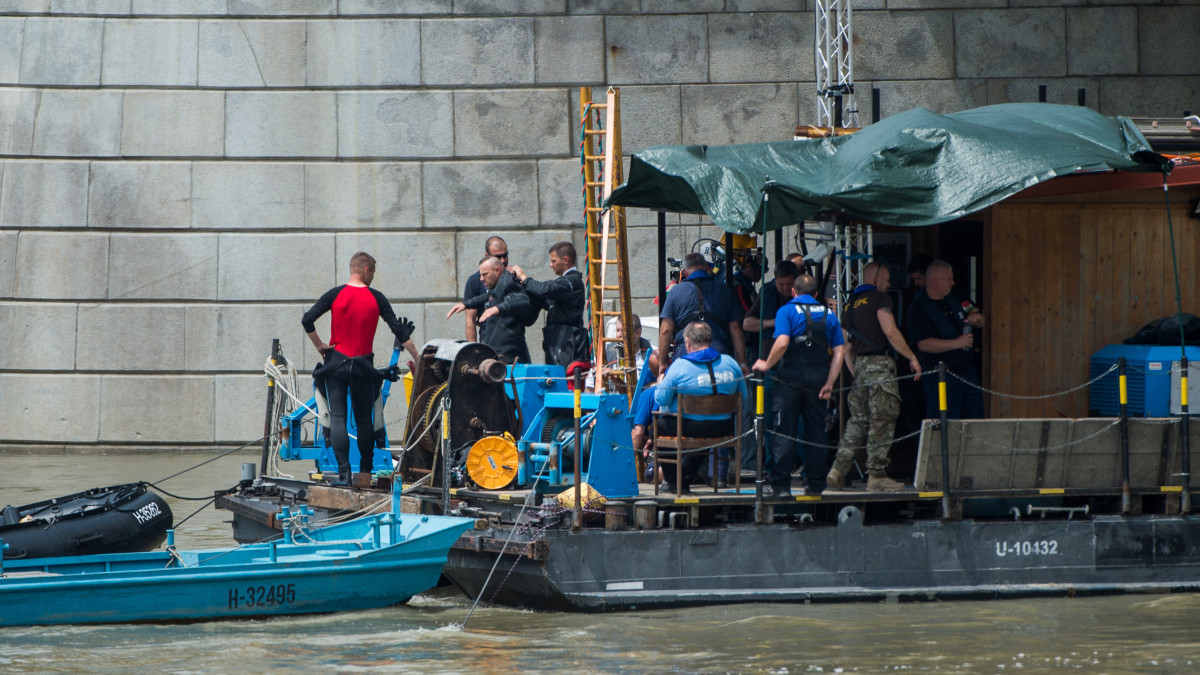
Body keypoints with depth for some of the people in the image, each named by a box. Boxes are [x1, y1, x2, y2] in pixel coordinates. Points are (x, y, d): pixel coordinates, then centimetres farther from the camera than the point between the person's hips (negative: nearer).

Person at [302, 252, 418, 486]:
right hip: (363, 365, 1)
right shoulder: (376, 298, -1)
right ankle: (366, 471, 18)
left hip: (336, 362, -1)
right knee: (364, 420, 12)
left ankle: (343, 472, -14)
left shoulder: (335, 294, -3)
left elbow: (307, 320, -10)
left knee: (338, 417, -3)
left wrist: (319, 346, 2)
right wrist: (418, 358, 6)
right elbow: (400, 331, -1)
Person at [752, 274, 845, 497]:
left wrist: (766, 365, -5)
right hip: (817, 382, 4)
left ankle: (781, 484, -3)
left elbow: (782, 343, -19)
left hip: (790, 380, -3)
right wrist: (829, 383, 3)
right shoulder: (828, 315, 10)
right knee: (816, 432, 10)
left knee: (783, 432, 0)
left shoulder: (787, 311, -3)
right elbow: (840, 350, 3)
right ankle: (816, 484, 11)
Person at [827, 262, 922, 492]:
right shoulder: (879, 298, -3)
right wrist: (912, 357, -6)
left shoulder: (850, 304, 19)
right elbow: (890, 332, -14)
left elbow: (846, 347, 19)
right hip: (880, 363, -8)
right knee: (883, 420, -5)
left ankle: (838, 471, 3)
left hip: (860, 365, 8)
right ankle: (876, 476, -7)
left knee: (858, 421, 11)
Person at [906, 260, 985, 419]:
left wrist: (976, 318, 0)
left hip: (967, 371, 8)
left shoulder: (953, 300, 14)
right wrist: (957, 343, -22)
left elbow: (980, 323, 25)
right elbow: (924, 344, -21)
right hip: (941, 376, -8)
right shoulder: (918, 309, -10)